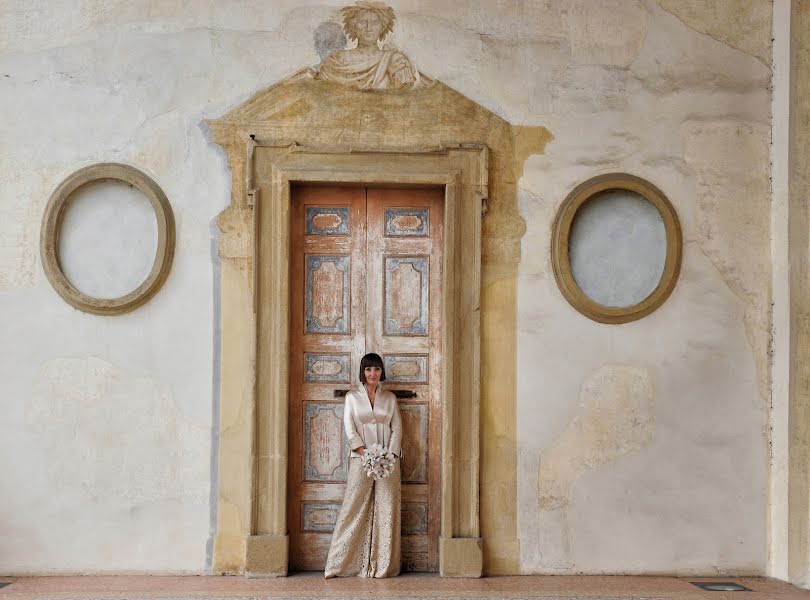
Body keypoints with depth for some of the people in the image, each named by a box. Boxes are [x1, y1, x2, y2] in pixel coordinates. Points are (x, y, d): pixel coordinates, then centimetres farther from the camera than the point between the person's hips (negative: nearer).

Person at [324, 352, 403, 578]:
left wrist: (389, 455, -8)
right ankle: (340, 562, 1)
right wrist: (364, 452, -14)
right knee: (355, 506, -4)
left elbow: (397, 428, 7)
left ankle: (385, 564, 4)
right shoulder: (352, 397, 8)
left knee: (386, 508, -1)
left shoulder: (390, 397, 12)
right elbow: (349, 428, -1)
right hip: (361, 458, -1)